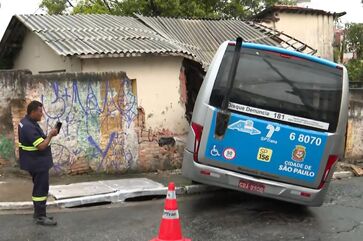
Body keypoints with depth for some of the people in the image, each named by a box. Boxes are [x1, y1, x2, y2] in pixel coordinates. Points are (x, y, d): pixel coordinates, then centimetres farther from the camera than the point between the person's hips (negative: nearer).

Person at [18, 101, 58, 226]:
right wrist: (50, 135, -15)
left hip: (36, 162, 11)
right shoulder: (29, 127, -25)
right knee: (41, 189, -4)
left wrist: (48, 135, 4)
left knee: (39, 187, 18)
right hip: (38, 163, -11)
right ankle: (40, 217, 3)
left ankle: (38, 213, 27)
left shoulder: (27, 122, 8)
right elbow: (42, 146, -27)